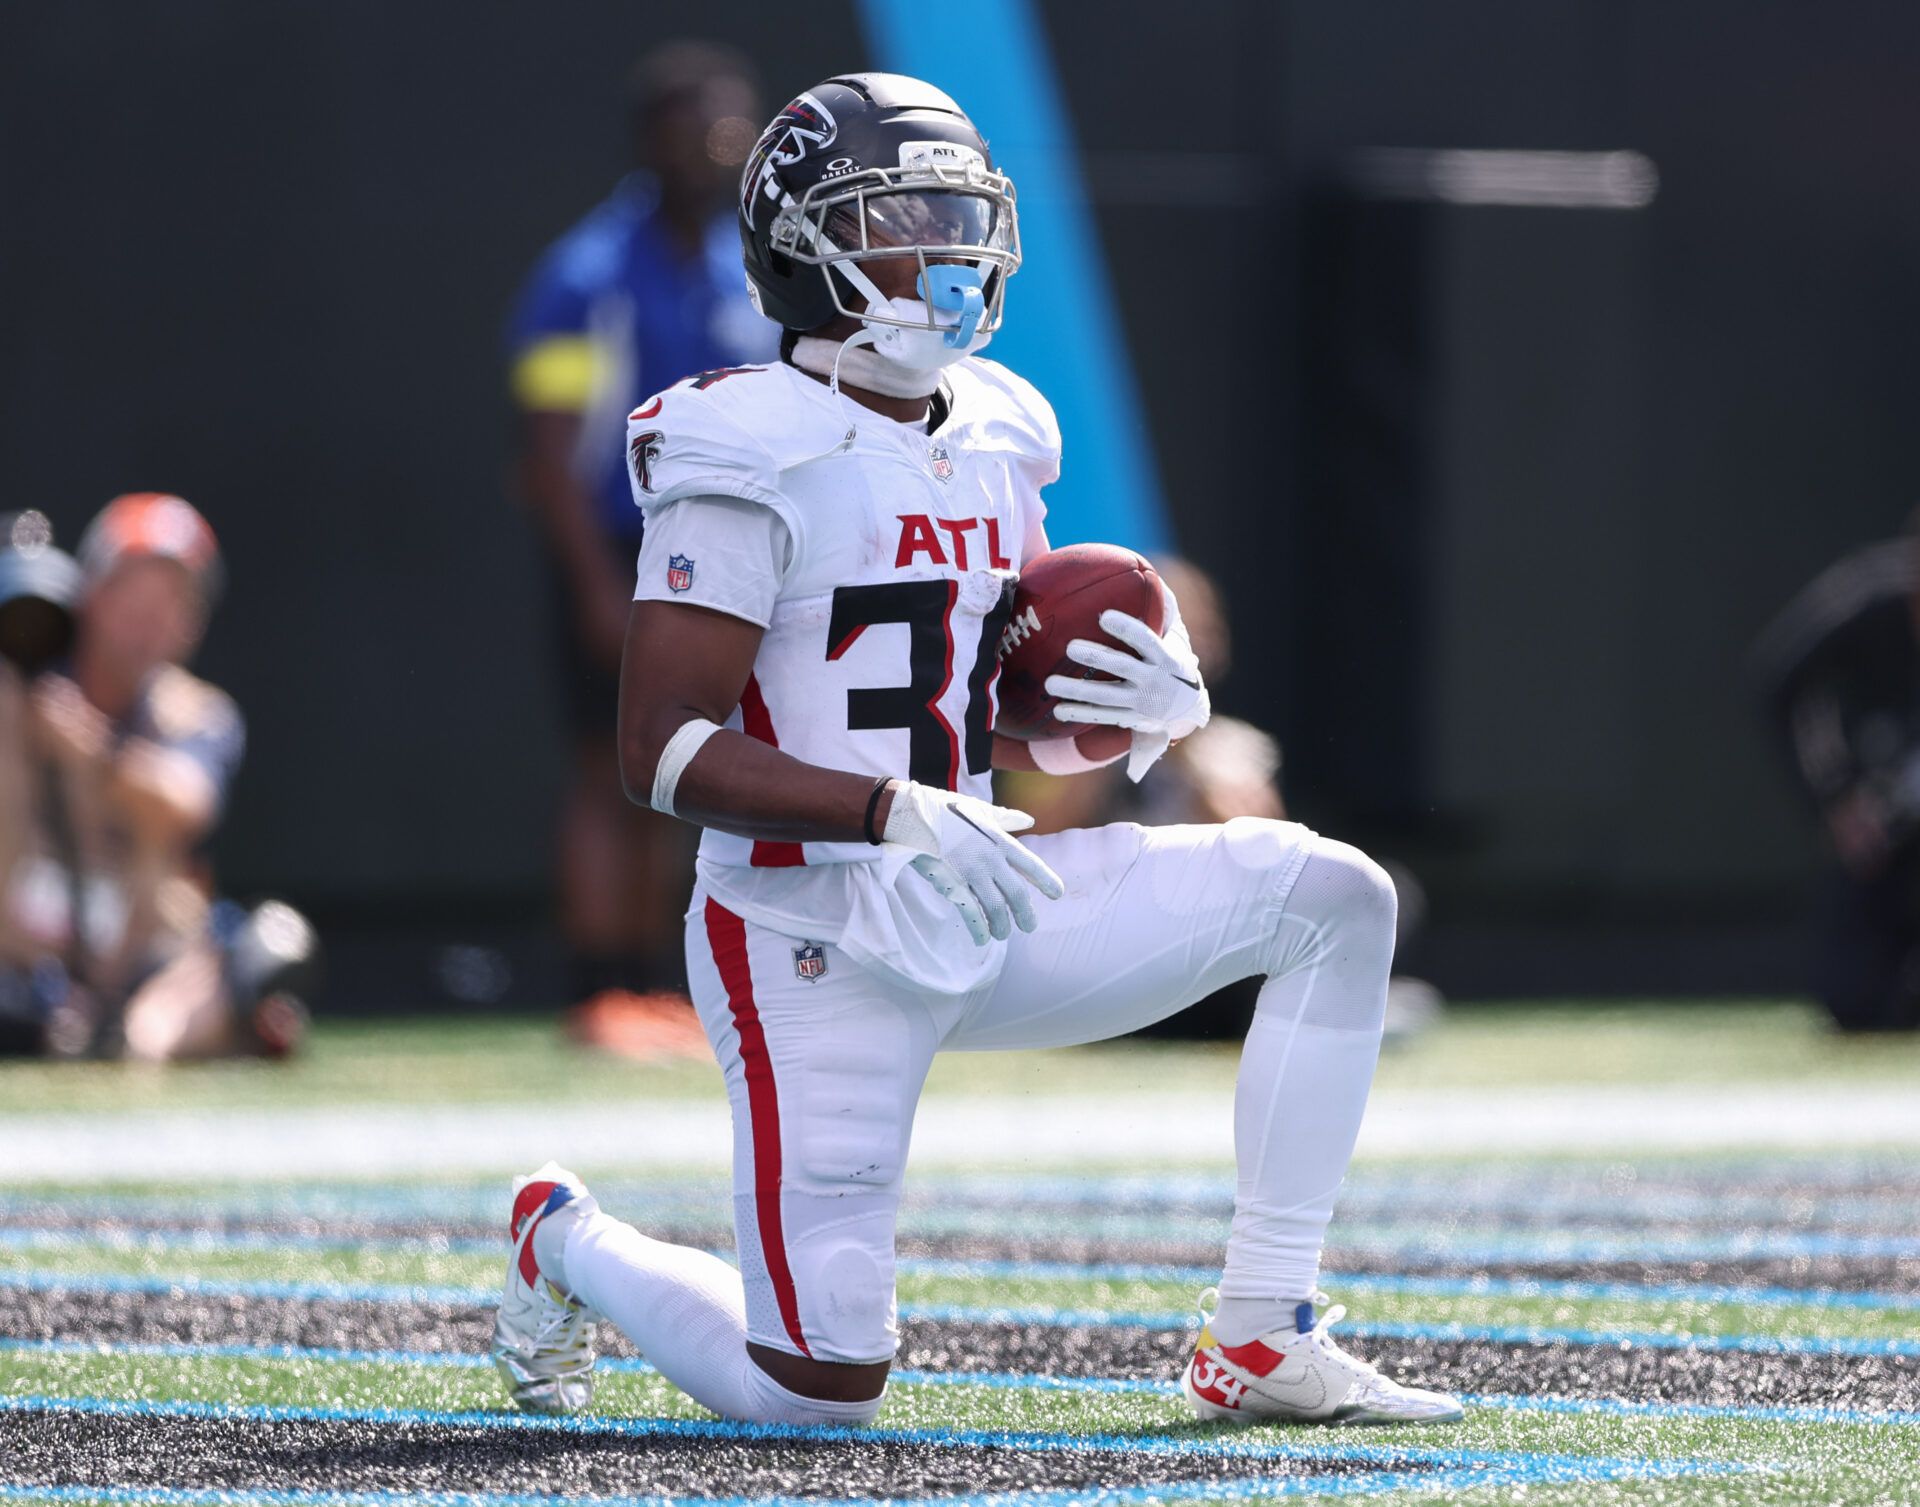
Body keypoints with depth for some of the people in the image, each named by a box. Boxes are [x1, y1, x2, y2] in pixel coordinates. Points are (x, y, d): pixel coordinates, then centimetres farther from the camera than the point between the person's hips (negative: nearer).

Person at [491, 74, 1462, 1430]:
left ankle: (1264, 1341, 0)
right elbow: (663, 748, -19)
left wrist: (1148, 715, -3)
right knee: (819, 1394, -6)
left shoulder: (993, 443, 10)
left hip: (977, 916, 7)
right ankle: (571, 1245, 27)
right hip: (815, 946, -7)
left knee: (1334, 899, -4)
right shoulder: (760, 461, -15)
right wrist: (895, 814, -29)